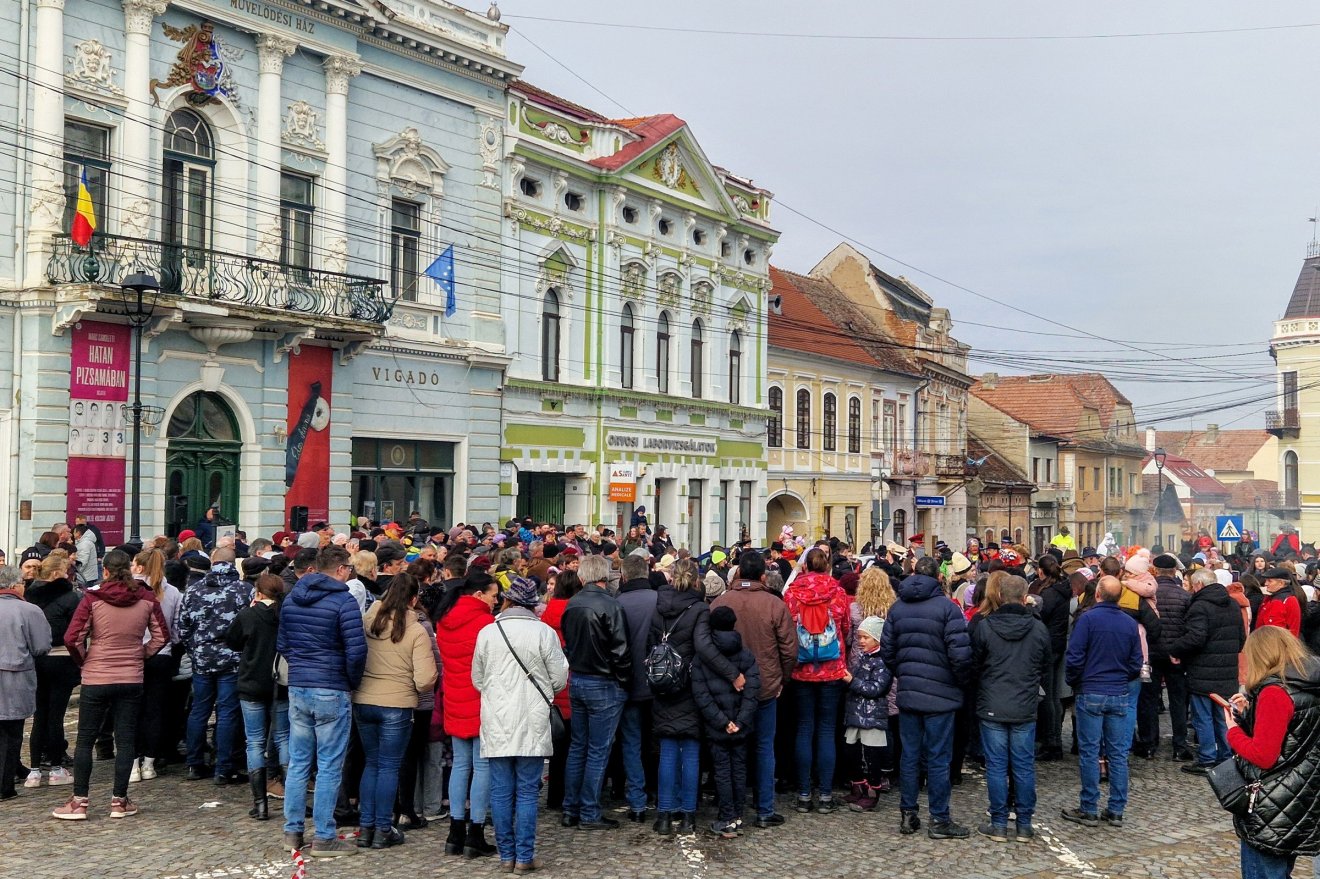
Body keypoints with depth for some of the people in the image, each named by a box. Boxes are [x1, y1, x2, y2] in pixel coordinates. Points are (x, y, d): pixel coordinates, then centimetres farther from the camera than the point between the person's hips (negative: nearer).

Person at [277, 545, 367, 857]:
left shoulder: (291, 599, 9)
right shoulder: (343, 601, -13)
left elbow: (281, 644, 16)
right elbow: (356, 651, -17)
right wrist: (353, 684, -2)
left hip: (297, 688, 6)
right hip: (331, 691, -6)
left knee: (298, 762, 14)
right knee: (329, 767, 1)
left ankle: (292, 831, 20)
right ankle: (324, 838, 6)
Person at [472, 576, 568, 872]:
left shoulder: (487, 633, -1)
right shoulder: (544, 632, -8)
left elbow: (477, 679, 9)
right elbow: (560, 680, -3)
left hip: (496, 725, 2)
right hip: (532, 724, -2)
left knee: (501, 792, 8)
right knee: (527, 792, 5)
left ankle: (507, 855, 15)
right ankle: (524, 857, 7)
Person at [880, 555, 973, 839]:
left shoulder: (897, 608, 6)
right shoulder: (947, 607, -10)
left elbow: (887, 651, 7)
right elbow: (960, 654, -16)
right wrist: (962, 681, 1)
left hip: (907, 693, 5)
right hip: (940, 693, -5)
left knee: (909, 755, 12)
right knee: (938, 758, 2)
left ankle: (908, 815, 18)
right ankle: (939, 820, 8)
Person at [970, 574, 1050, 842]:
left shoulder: (984, 627, -9)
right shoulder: (1039, 629, -3)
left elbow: (974, 665, 1)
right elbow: (1047, 668, 10)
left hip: (992, 708, -2)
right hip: (1025, 709, 2)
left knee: (996, 766, 4)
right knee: (1024, 766, 9)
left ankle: (999, 824, 9)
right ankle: (1024, 825, 15)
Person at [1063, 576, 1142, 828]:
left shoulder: (1088, 618, -11)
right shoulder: (1130, 623, 3)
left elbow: (1075, 657, -12)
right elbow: (1136, 663, 6)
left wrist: (1073, 682, 5)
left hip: (1091, 694, -4)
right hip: (1120, 695, 4)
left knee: (1089, 753, 2)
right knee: (1118, 753, 9)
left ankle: (1089, 810, 6)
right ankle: (1116, 811, 13)